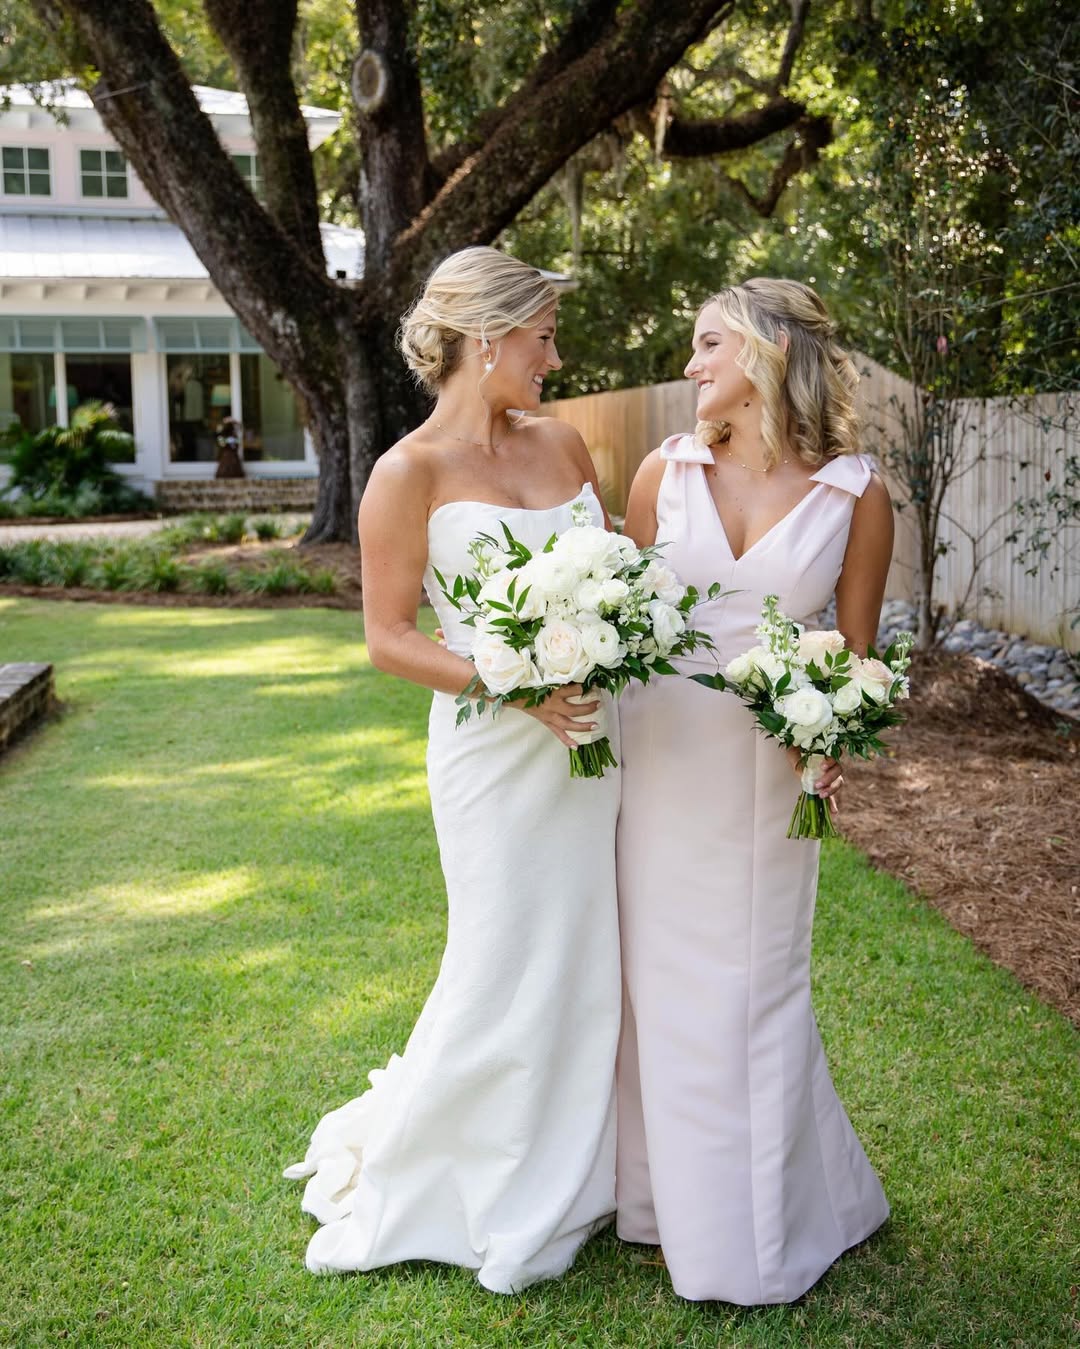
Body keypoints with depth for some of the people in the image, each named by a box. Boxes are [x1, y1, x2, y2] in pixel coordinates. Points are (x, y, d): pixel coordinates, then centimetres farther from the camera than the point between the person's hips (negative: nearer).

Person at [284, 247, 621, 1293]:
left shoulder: (562, 443, 8)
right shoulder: (410, 473, -9)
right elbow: (388, 636, -9)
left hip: (589, 734, 6)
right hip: (494, 747, -6)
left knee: (586, 957, 12)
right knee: (505, 966, 3)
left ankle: (560, 1179, 33)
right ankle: (400, 1174, 27)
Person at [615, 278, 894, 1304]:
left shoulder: (856, 498, -5)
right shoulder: (666, 471, 0)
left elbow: (852, 656, 0)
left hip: (768, 769, -2)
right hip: (658, 753, 2)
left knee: (756, 986, 8)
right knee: (659, 977, 11)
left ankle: (761, 1229, 29)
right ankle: (671, 1194, 33)